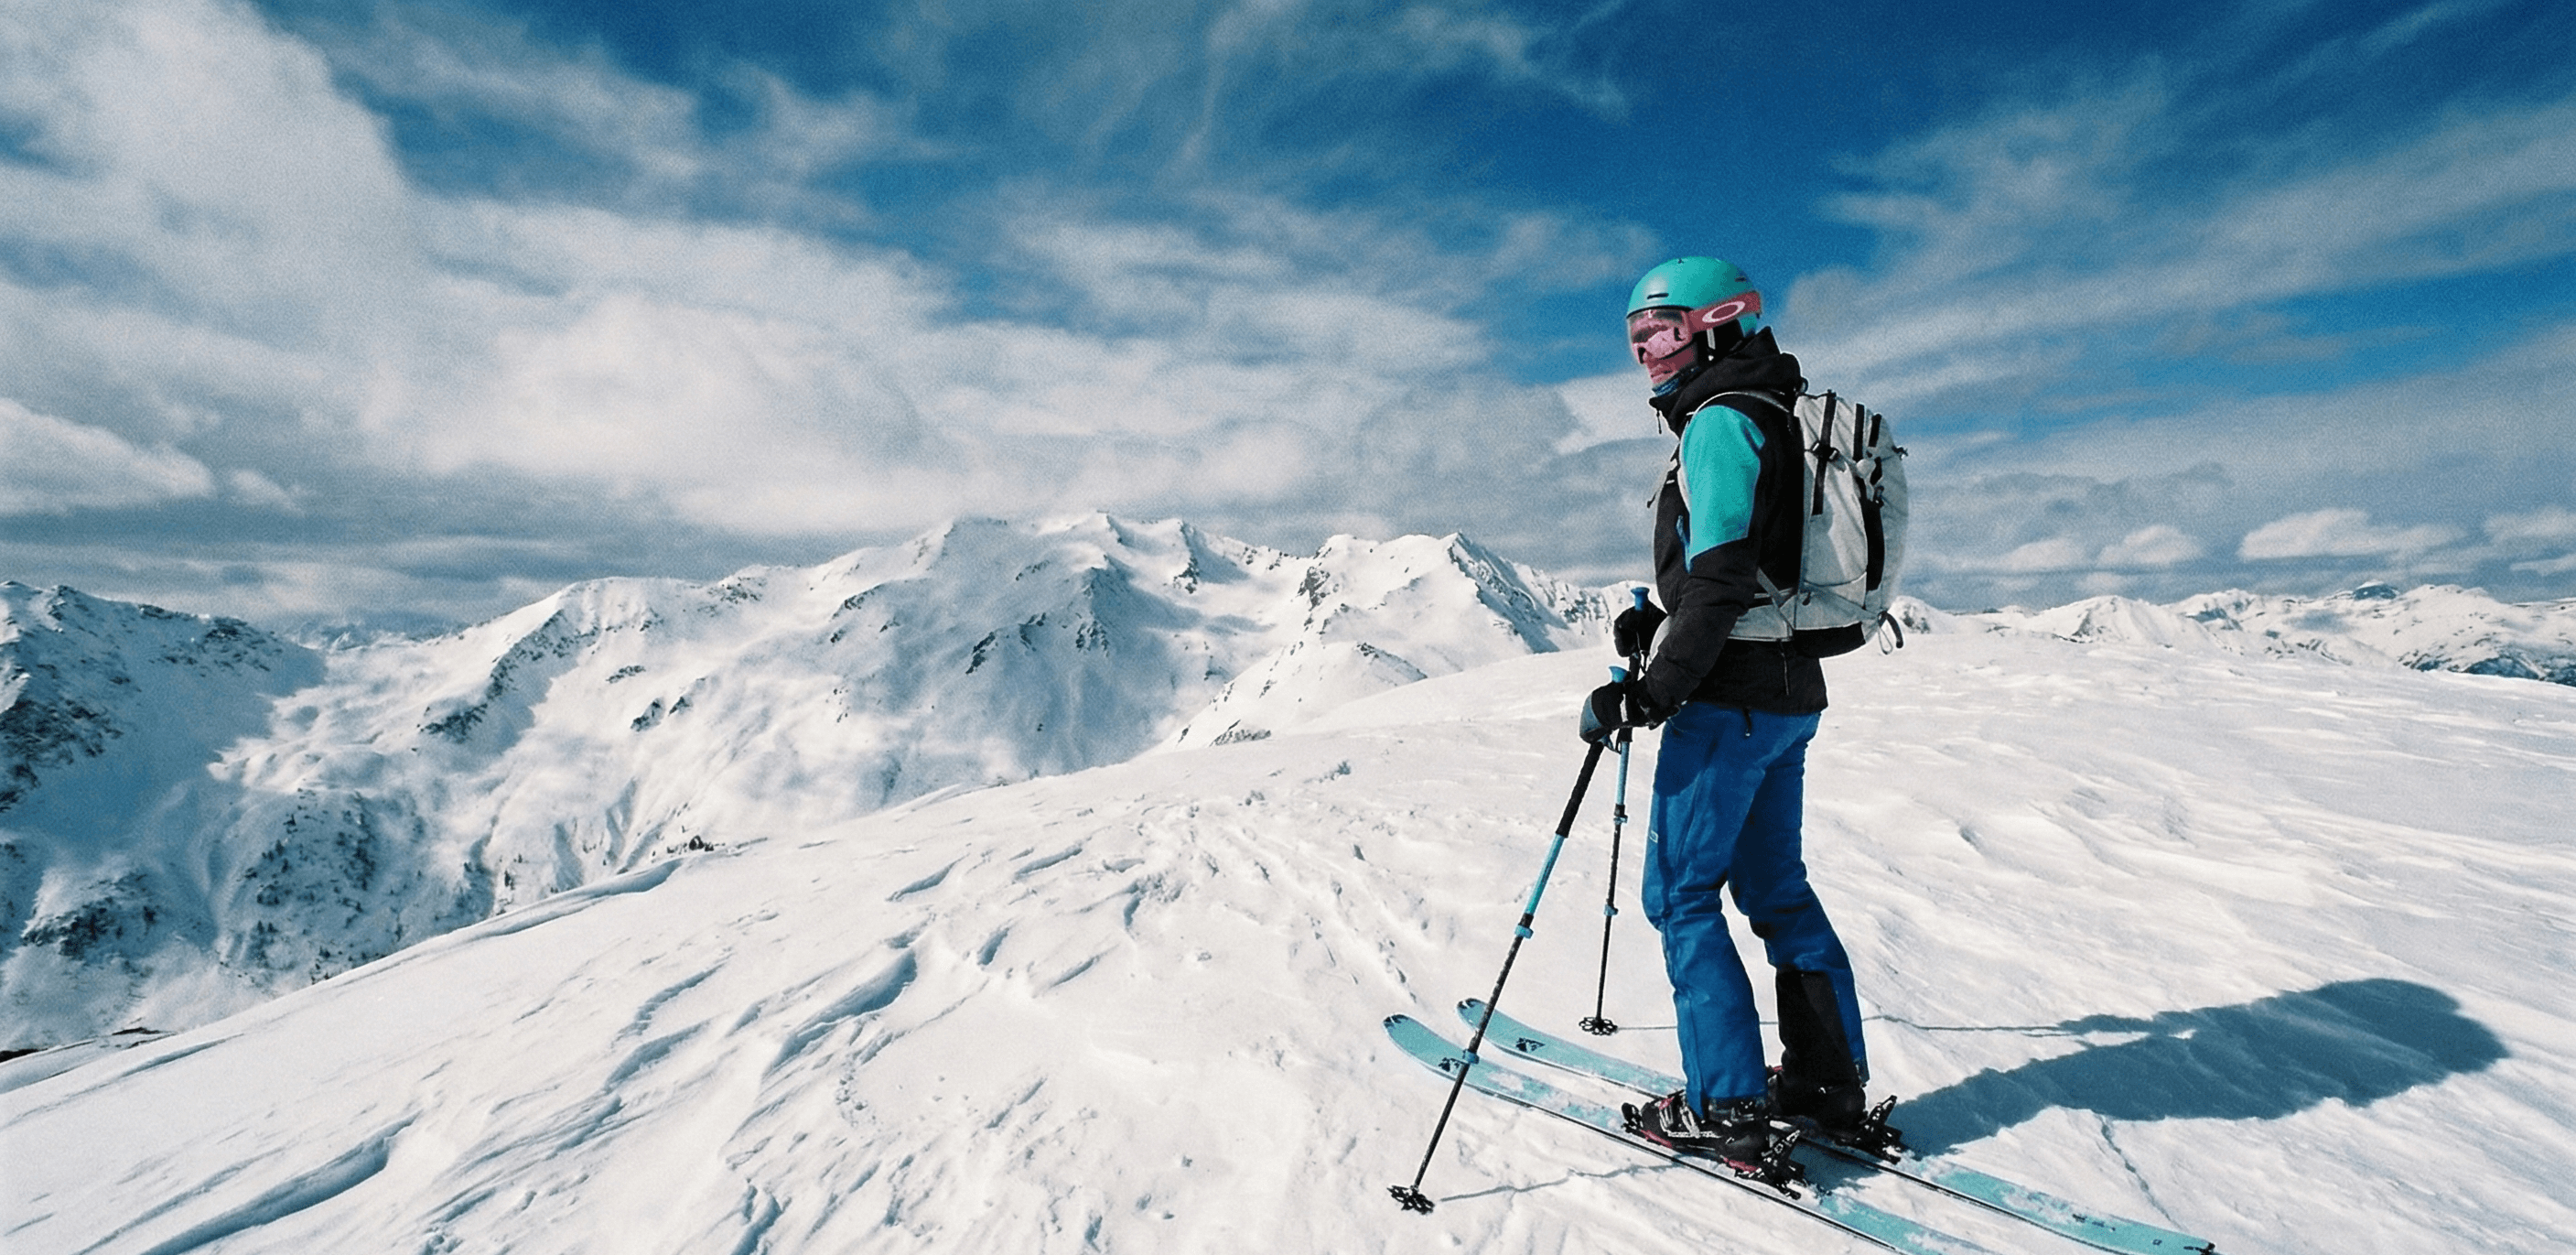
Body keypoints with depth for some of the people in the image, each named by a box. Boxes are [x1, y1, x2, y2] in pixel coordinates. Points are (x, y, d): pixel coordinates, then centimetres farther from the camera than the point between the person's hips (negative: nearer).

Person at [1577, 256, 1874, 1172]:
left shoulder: (1720, 421, -12)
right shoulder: (1770, 419, 19)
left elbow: (1723, 575, -22)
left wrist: (1652, 691, -21)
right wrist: (1659, 622, 14)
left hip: (1732, 697, -10)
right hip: (1789, 693, 10)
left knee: (1680, 895, -2)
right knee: (1774, 886, 17)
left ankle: (1728, 1110, 5)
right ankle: (1833, 1081, 27)